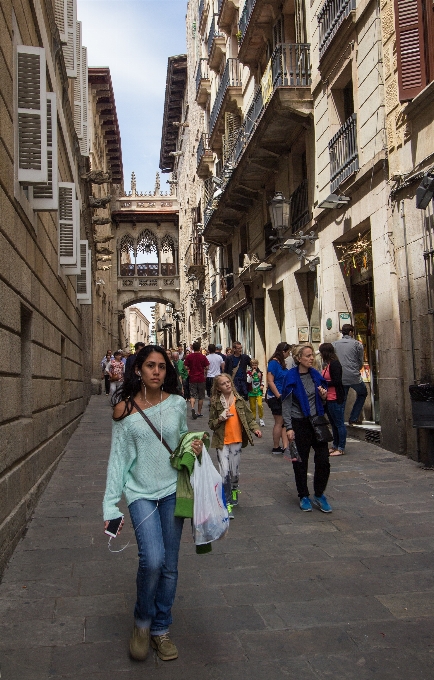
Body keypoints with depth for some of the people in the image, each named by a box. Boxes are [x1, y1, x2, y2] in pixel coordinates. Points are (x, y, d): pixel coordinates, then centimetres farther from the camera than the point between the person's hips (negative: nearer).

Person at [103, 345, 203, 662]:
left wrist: (194, 448, -7)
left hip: (173, 490, 3)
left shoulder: (178, 404, 0)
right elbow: (118, 458, -3)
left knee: (169, 566, 9)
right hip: (141, 493, -2)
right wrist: (111, 505, -5)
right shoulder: (124, 409, -6)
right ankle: (142, 621, 13)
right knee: (152, 561, -16)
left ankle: (161, 629, 30)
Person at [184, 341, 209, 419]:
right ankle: (199, 412, 15)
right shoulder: (203, 357, -6)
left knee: (192, 395, 3)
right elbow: (206, 367, -5)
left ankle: (192, 408, -23)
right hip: (201, 378, 0)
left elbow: (186, 367, -5)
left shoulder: (189, 357, -4)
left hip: (192, 378, 0)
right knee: (201, 397, 10)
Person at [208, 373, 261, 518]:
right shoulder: (215, 403, -1)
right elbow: (211, 424, 3)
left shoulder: (239, 400, 3)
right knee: (224, 472, -9)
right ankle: (227, 503, 2)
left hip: (237, 440, 2)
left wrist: (255, 428, -14)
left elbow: (249, 417, 3)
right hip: (222, 442, -2)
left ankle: (234, 489, 41)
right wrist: (220, 419, -15)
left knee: (234, 471, 10)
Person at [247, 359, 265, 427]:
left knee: (260, 404, -15)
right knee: (252, 406, 6)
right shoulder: (249, 372, -2)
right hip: (251, 391, -1)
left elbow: (262, 381, 18)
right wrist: (252, 374, -21)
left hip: (259, 391, 1)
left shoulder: (260, 372, 6)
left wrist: (262, 385, -1)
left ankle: (261, 419, 0)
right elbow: (248, 381, -13)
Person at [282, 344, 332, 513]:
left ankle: (319, 495, 21)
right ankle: (304, 496, 22)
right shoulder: (291, 377, -9)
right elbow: (286, 404, -10)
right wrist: (289, 428, -15)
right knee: (300, 462, 7)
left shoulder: (315, 375, 6)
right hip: (299, 423, -4)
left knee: (323, 460, 3)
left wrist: (323, 395, -6)